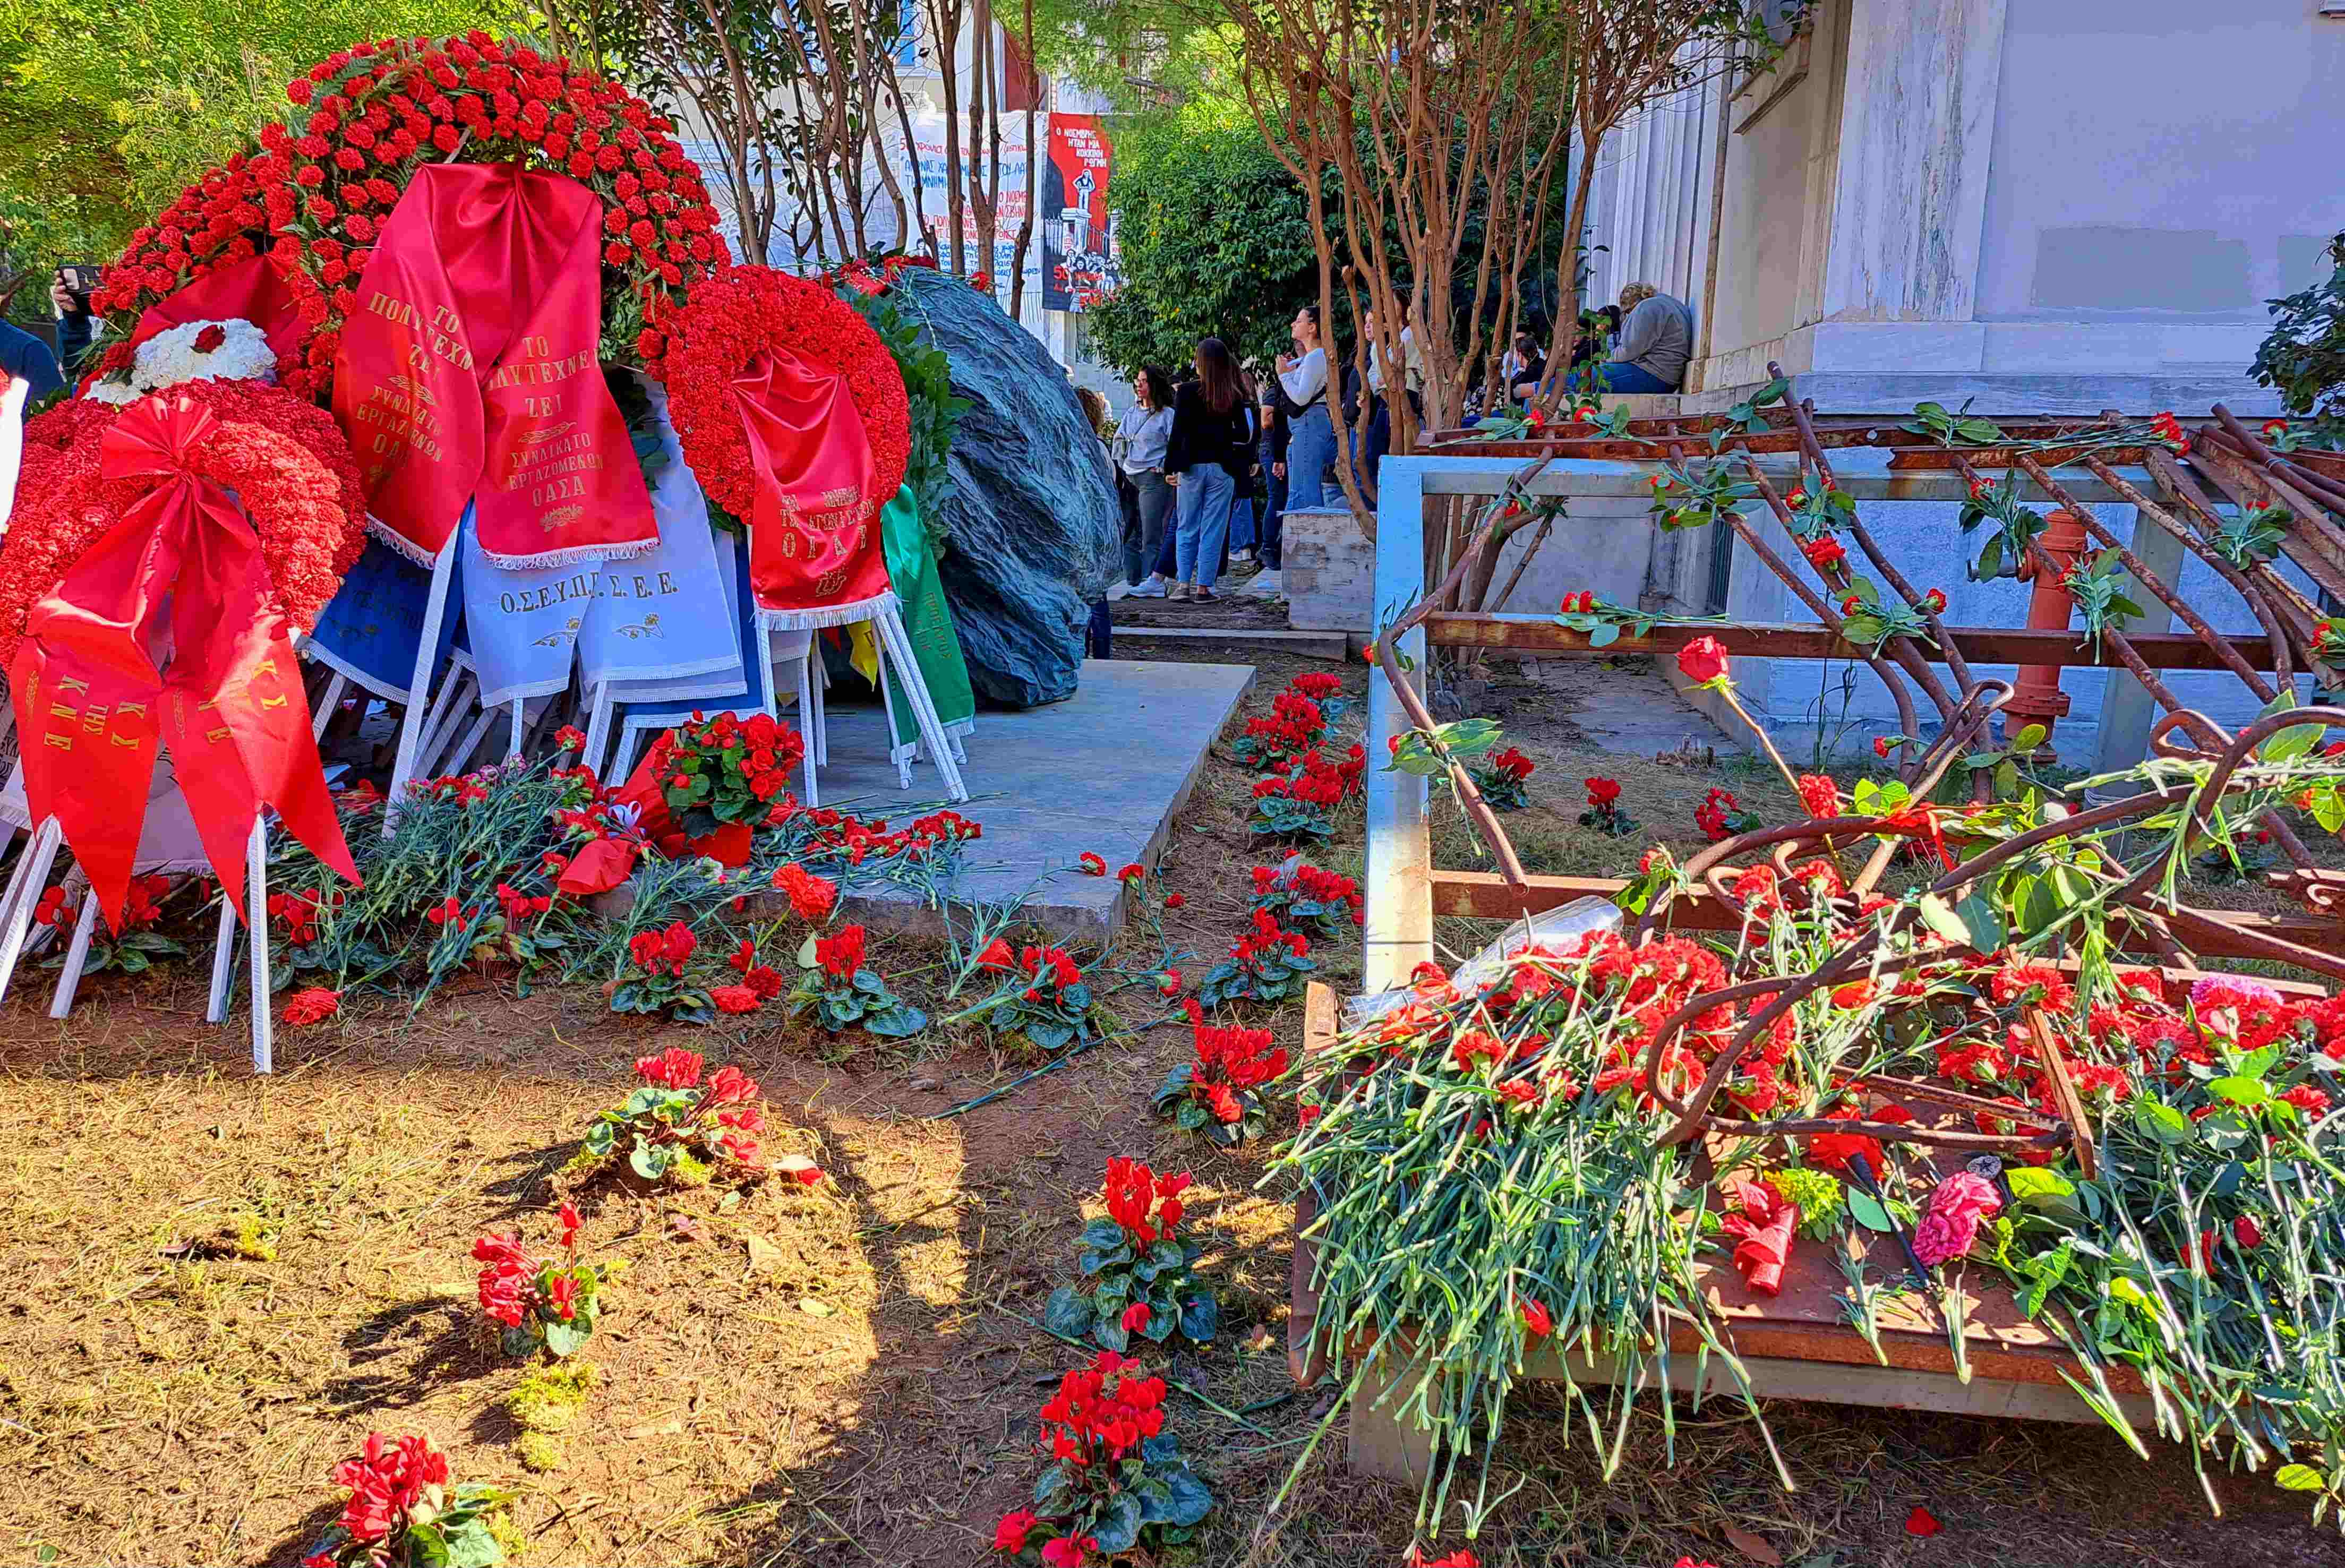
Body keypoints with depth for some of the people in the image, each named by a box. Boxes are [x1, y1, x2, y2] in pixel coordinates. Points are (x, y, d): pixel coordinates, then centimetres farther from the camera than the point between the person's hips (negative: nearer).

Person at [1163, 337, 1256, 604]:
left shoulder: (1187, 391, -5)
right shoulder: (1235, 396, 0)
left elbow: (1178, 432, -8)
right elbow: (1246, 434, 0)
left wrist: (1171, 467, -4)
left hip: (1192, 467, -1)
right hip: (1222, 469, 1)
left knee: (1186, 529, 9)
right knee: (1213, 531, 4)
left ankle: (1183, 585, 2)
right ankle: (1203, 588, 3)